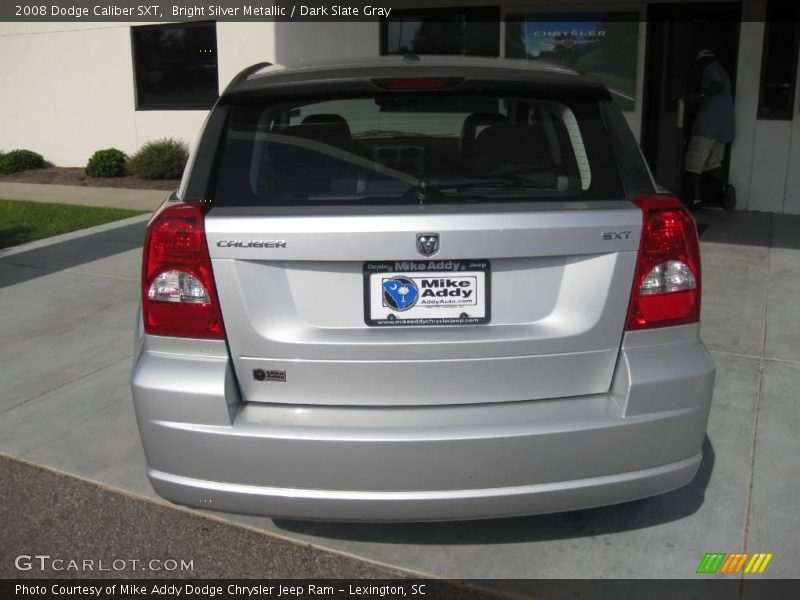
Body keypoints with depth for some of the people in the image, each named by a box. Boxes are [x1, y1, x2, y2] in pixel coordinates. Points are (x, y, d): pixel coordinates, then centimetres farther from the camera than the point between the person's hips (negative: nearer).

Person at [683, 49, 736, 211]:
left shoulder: (709, 70, -1)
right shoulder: (723, 72, 27)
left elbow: (718, 85, -19)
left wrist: (698, 95, -26)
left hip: (707, 125, -9)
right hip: (725, 126, 9)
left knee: (694, 162, -5)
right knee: (713, 162, 12)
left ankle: (696, 199, -12)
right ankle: (726, 187, -13)